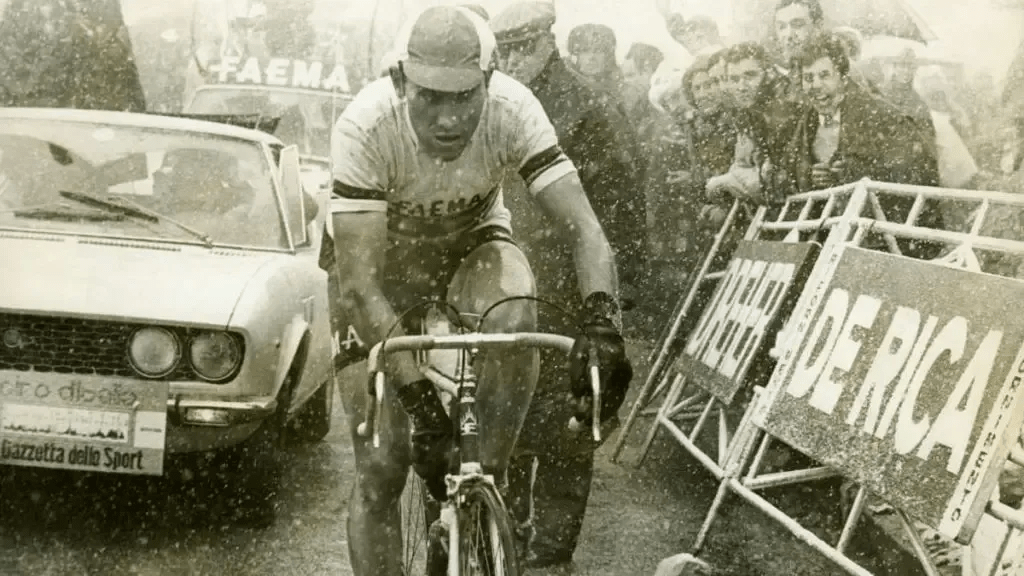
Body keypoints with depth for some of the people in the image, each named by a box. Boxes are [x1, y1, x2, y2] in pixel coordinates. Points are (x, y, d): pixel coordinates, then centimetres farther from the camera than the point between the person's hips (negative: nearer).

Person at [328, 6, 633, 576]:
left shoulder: (513, 110, -30)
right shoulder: (365, 127, -35)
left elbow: (584, 227, -34)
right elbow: (361, 284, -38)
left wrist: (601, 322, -53)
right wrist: (418, 399, -45)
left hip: (475, 243, 1)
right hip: (385, 259, -1)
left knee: (515, 320, -36)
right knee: (381, 469, -7)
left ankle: (489, 479, -15)